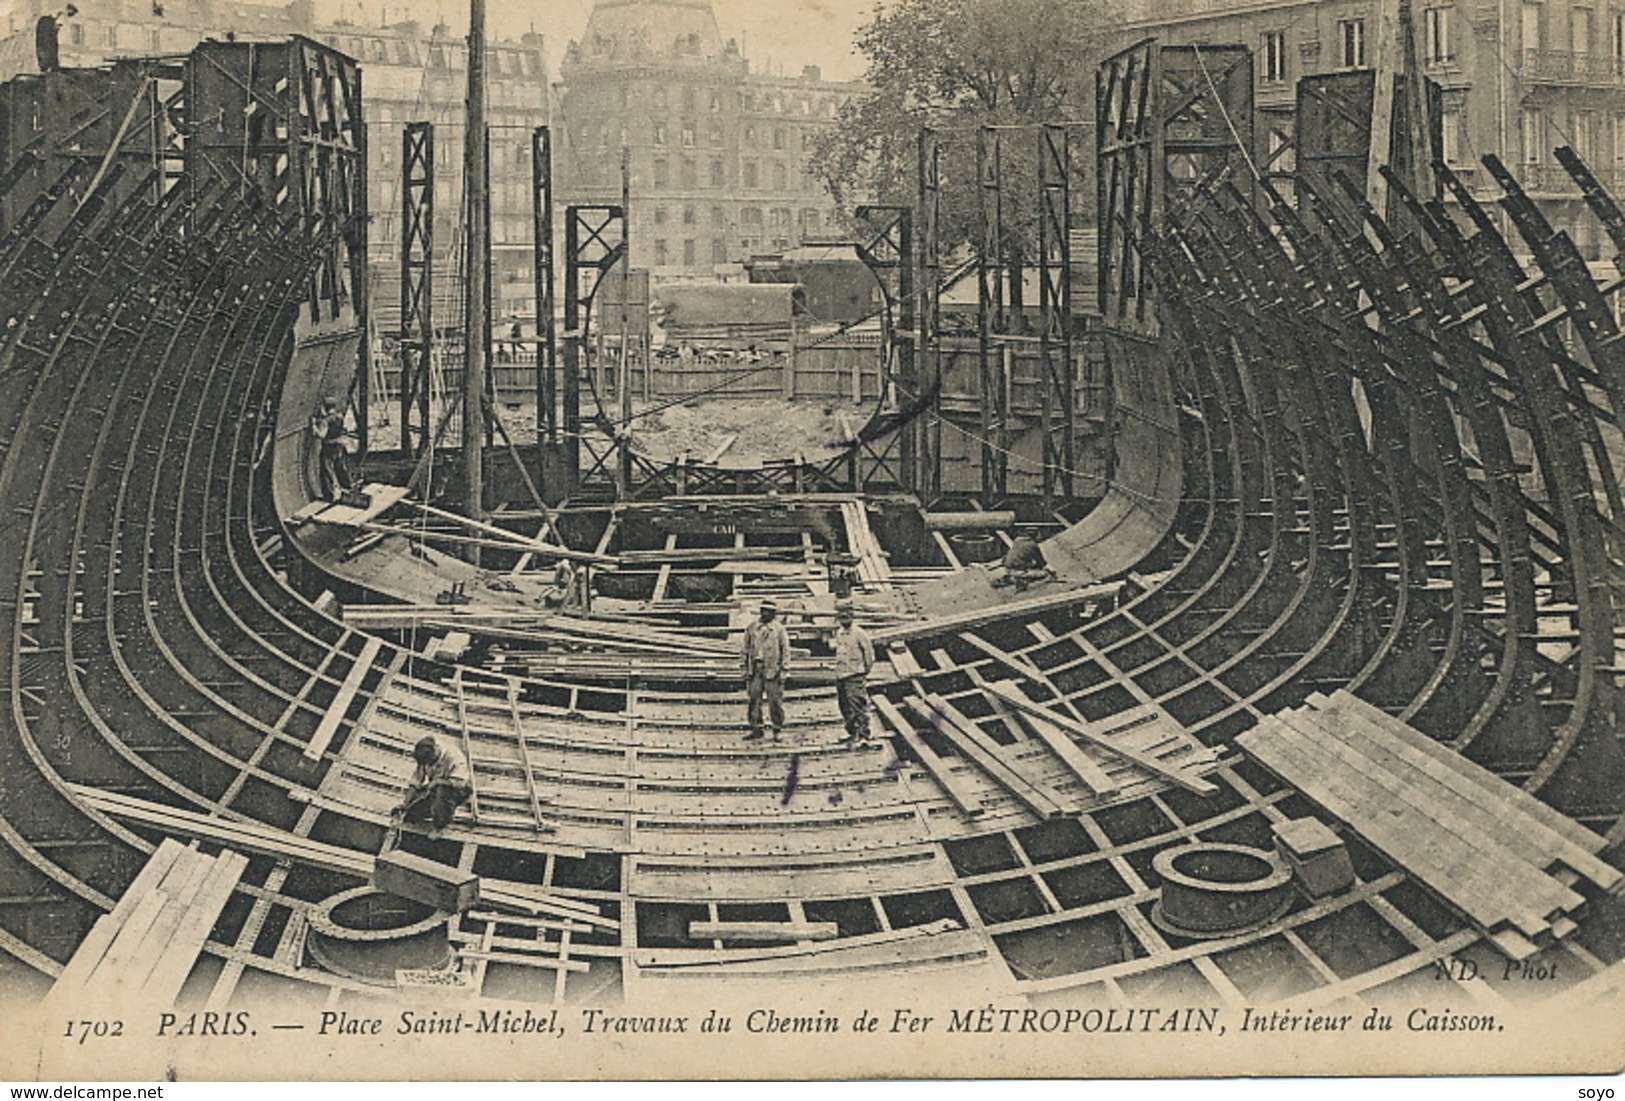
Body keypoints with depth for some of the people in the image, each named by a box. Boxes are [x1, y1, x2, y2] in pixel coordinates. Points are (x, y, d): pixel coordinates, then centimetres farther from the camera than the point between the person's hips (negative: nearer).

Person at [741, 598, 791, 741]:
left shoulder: (779, 629, 0)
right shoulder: (752, 628, 11)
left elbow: (786, 651, -1)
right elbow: (747, 650, 16)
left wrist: (783, 670, -8)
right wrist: (746, 670, 12)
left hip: (773, 670, -4)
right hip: (756, 669, 4)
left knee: (775, 702, -2)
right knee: (754, 700, 3)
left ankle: (776, 732, 6)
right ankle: (756, 729, 12)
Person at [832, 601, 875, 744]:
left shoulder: (859, 633, -10)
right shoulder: (838, 633, 12)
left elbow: (869, 651, -4)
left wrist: (866, 669, 0)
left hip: (855, 676, -8)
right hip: (841, 675, 8)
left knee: (857, 706, -8)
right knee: (845, 707, 11)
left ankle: (862, 734, -4)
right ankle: (852, 733, 20)